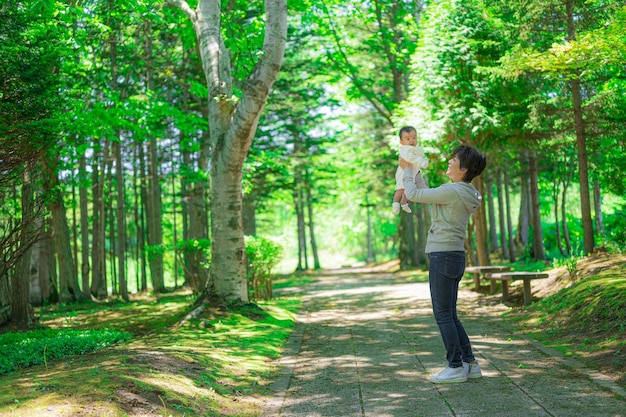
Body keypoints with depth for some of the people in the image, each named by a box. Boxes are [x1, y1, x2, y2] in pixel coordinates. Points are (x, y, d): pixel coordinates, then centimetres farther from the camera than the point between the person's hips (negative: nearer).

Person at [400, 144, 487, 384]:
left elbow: (413, 195, -9)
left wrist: (406, 170, 6)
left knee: (443, 314, -1)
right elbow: (426, 193, 24)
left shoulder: (453, 191, -16)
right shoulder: (463, 193, 12)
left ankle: (456, 367, 5)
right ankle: (470, 363, 18)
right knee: (449, 315, 15)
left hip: (444, 256, -9)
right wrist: (414, 170, 25)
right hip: (453, 256, 9)